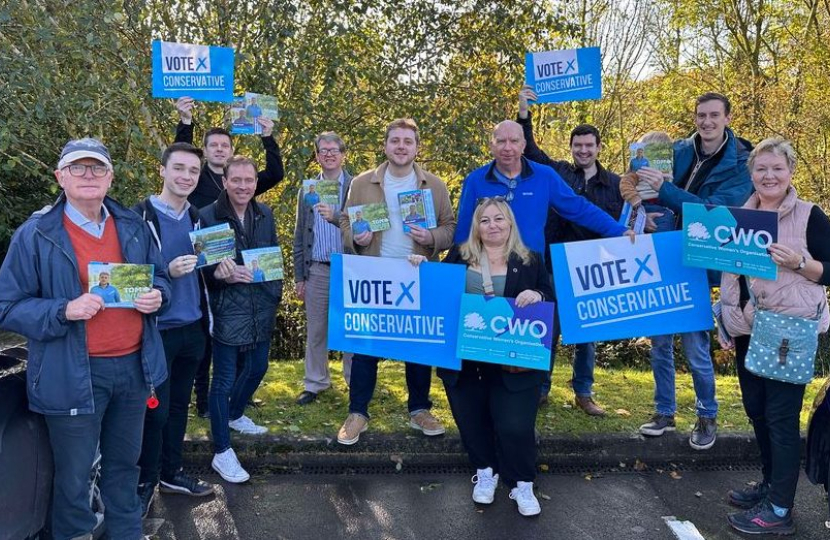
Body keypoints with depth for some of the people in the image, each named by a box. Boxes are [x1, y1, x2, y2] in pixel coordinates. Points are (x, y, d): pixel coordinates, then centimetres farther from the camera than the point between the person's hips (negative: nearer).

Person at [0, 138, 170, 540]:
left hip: (133, 365, 5)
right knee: (73, 476, 8)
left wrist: (157, 295, -6)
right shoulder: (35, 234, -8)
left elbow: (159, 278, 17)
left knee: (124, 463, 20)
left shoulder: (133, 226, 6)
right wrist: (64, 311, -24)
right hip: (73, 375, -4)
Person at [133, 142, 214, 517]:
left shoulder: (197, 219, 9)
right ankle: (145, 483, 19)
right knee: (156, 410, 2)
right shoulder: (140, 216, -10)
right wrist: (167, 272, -25)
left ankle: (170, 472, 30)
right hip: (157, 329, -6)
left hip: (192, 328, 6)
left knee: (179, 405, 16)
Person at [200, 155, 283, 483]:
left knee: (257, 367, 21)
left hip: (262, 306, 7)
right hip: (227, 309, -6)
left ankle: (235, 415, 49)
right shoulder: (208, 216, -12)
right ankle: (221, 453, 12)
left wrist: (276, 291, 8)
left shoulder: (264, 214, 6)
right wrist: (222, 274, -27)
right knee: (224, 379, 0)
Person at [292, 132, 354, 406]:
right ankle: (315, 383, 21)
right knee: (315, 331, 10)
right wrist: (299, 276, 9)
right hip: (316, 271, 3)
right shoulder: (307, 190, 11)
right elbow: (299, 236, 12)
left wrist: (336, 217, -27)